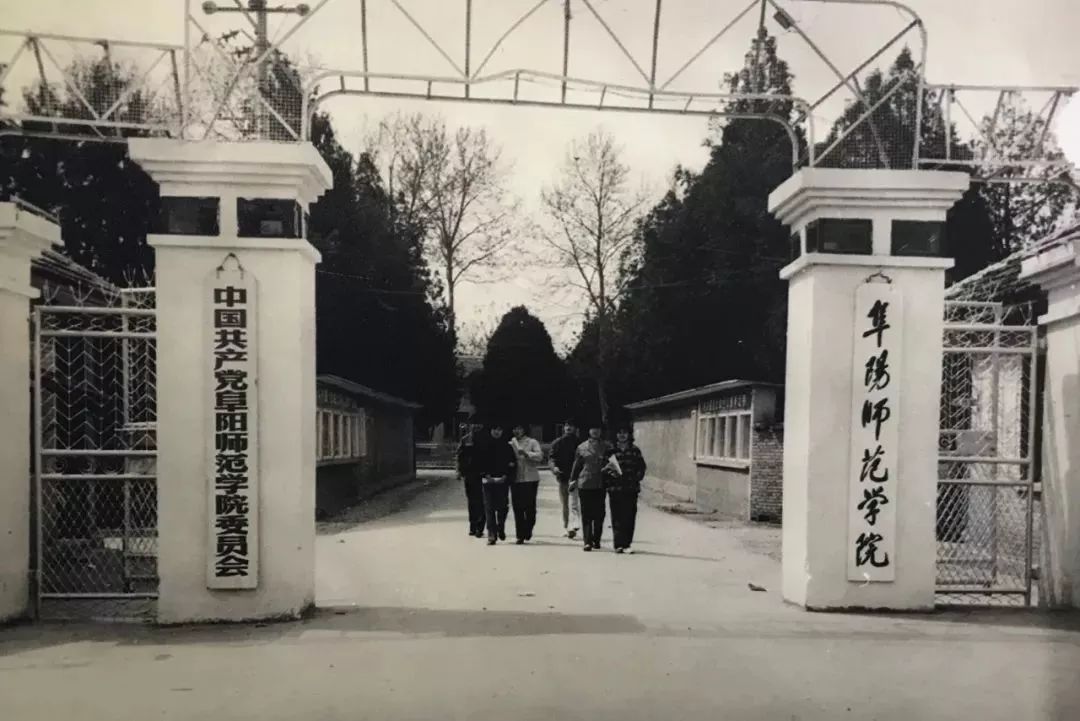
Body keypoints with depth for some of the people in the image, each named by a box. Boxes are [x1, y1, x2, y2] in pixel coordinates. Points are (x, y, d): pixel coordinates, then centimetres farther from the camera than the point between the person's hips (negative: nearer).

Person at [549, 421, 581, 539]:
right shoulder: (557, 443, 9)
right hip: (562, 476, 4)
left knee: (574, 503, -16)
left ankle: (573, 526, -26)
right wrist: (554, 467, -15)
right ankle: (566, 527, 22)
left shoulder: (579, 442, 2)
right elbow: (552, 458, 5)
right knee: (565, 505, 13)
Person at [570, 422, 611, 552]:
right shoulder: (581, 447, 7)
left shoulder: (606, 447, 7)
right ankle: (588, 541, 0)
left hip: (601, 485, 1)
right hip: (585, 484, 0)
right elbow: (577, 465, 13)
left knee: (599, 514, 5)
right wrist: (573, 480, 10)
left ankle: (596, 540, 18)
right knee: (586, 514, -2)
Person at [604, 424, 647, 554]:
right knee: (617, 518, -2)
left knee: (630, 517, 0)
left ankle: (626, 544, 6)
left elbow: (641, 467, 9)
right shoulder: (611, 450, 6)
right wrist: (610, 472, -13)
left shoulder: (635, 451, 9)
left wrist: (636, 478, -5)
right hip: (615, 488, -1)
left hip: (631, 489, 1)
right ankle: (618, 544, 1)